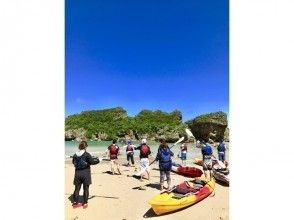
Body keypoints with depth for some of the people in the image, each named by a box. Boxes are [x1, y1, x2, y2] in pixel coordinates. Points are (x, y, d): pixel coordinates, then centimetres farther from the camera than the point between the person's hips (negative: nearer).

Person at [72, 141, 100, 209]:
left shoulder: (75, 155, -1)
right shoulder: (87, 154, -16)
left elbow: (74, 162, 14)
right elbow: (92, 162, -13)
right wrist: (98, 160, 3)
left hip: (77, 173, 4)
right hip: (85, 173, -4)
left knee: (77, 188, 15)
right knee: (86, 188, 8)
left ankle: (75, 202, 22)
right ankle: (85, 203, 16)